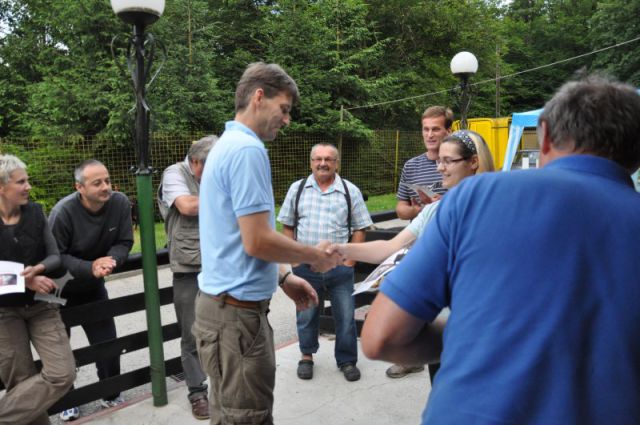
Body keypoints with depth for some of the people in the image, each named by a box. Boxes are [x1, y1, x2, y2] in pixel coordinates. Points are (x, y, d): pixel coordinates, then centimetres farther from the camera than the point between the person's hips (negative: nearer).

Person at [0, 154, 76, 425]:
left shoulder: (35, 212, -1)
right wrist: (25, 280, -24)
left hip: (41, 305, 3)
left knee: (63, 374, -6)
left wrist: (38, 269, -24)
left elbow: (55, 258, -3)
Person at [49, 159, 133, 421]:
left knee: (107, 341, 9)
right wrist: (90, 268, -35)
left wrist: (110, 260, -32)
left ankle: (111, 394, 31)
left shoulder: (120, 203, -19)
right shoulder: (63, 212, -30)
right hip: (58, 288, -3)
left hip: (93, 286, 3)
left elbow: (124, 242, -11)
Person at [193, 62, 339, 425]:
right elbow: (257, 242, -23)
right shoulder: (248, 149, -18)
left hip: (228, 303, 10)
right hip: (237, 310, -10)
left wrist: (283, 277, 16)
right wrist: (315, 256, -7)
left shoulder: (227, 145, 14)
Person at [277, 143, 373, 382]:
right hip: (305, 265, 1)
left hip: (339, 265, -1)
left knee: (345, 316, 7)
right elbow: (287, 226, 8)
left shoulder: (350, 191, 1)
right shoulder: (297, 189, 5)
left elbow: (359, 229, 2)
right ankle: (306, 357, 35)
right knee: (306, 315, 14)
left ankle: (347, 360, 26)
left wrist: (350, 260, -6)